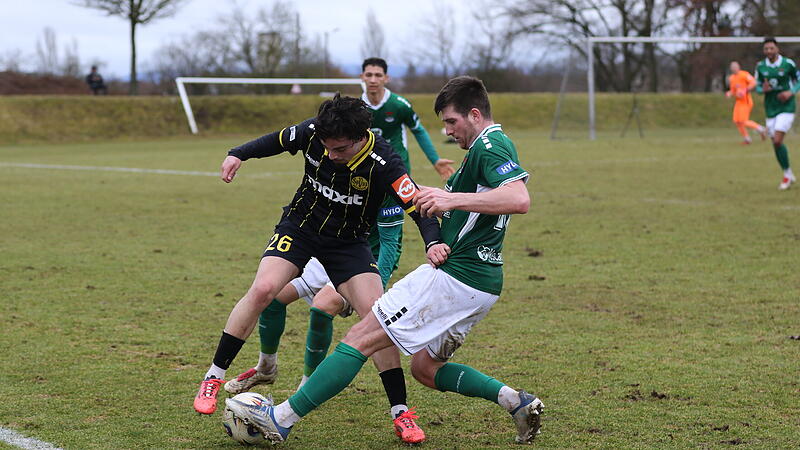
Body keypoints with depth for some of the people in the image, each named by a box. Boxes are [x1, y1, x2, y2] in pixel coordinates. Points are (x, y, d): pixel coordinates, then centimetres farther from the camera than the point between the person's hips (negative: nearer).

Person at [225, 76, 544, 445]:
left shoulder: (489, 145, -13)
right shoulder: (492, 145, 19)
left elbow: (520, 199, -30)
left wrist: (454, 199, -33)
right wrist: (441, 197, 19)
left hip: (456, 276, -11)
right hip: (481, 285, 11)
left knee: (360, 339, -9)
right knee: (425, 367, 19)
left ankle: (281, 418, -8)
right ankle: (513, 400, 7)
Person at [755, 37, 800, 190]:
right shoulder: (760, 67, 1)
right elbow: (757, 86, 10)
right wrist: (763, 90, -14)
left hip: (786, 109, -4)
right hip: (770, 110, 4)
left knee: (777, 141, -16)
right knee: (776, 144, 6)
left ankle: (787, 175, 1)